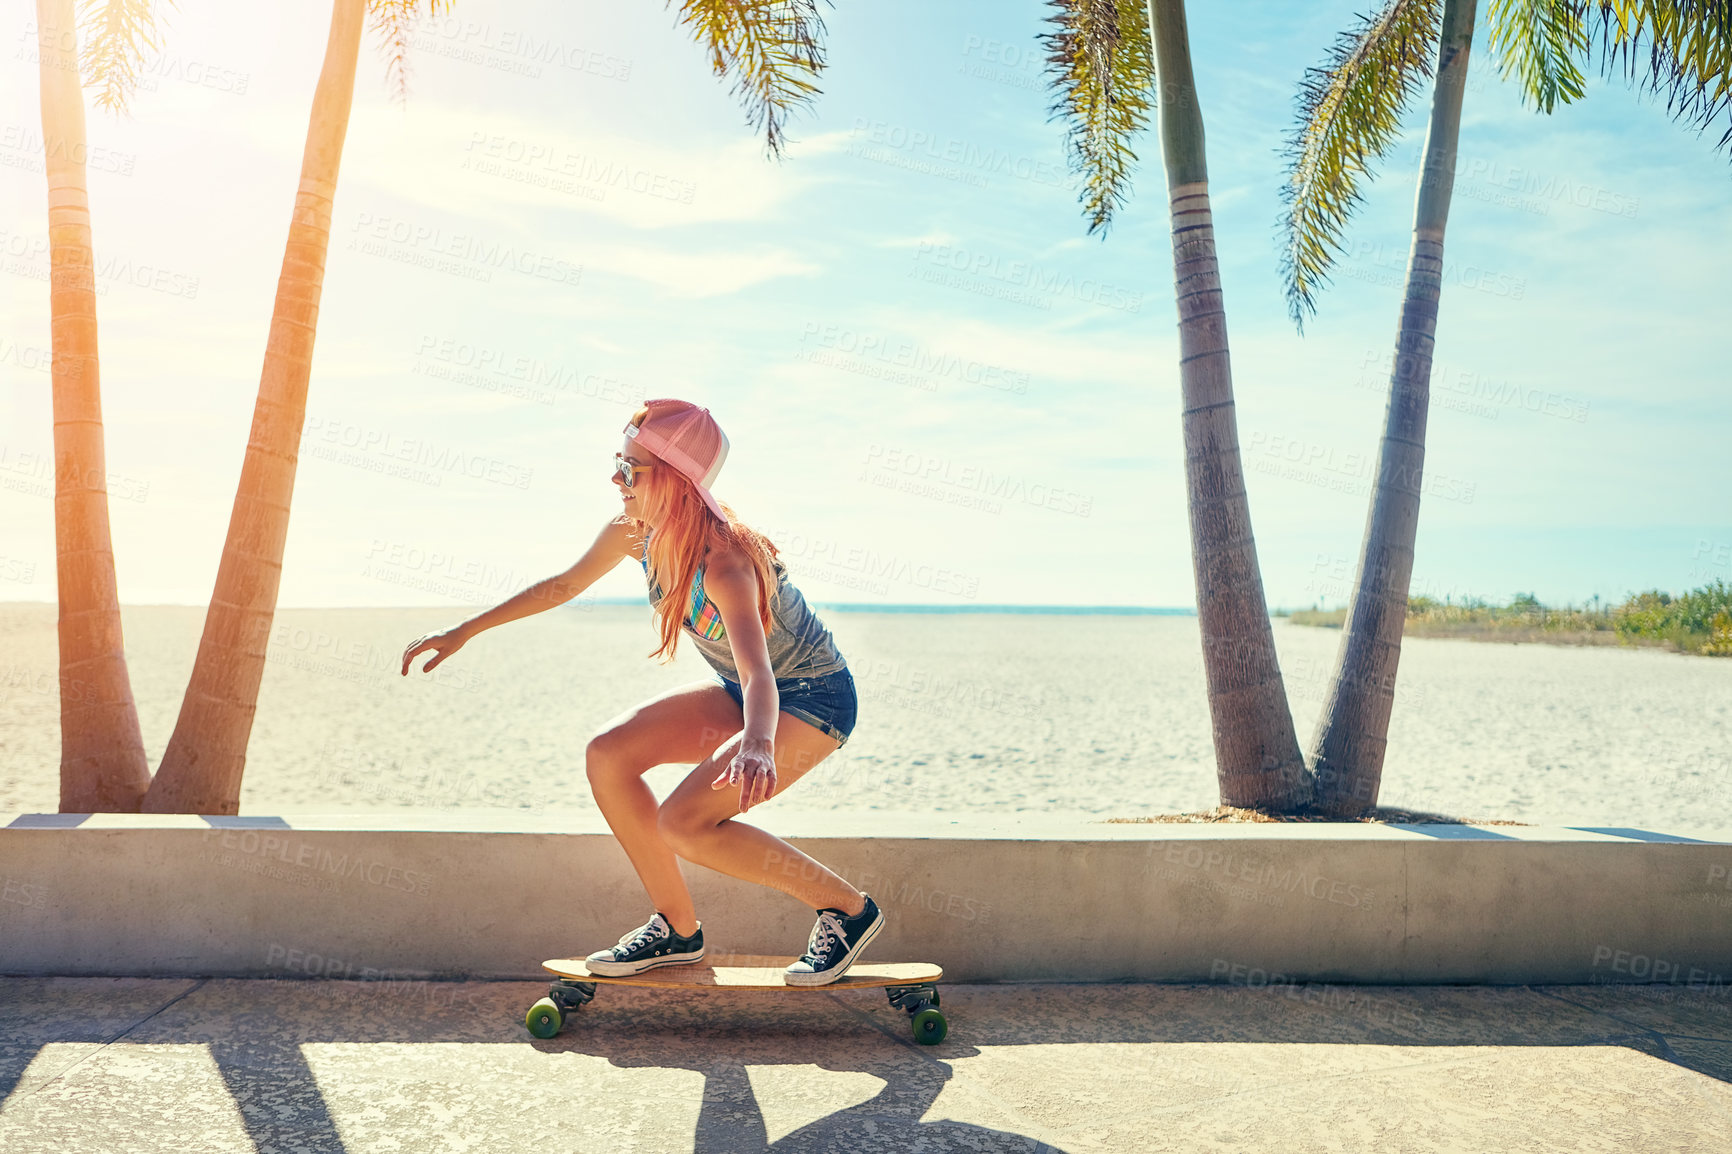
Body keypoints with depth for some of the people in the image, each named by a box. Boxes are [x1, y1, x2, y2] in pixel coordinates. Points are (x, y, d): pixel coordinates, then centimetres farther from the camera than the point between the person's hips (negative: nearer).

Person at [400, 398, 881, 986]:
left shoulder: (724, 562, -32)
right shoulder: (633, 532, -8)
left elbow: (758, 672, -45)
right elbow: (563, 585, 9)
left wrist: (757, 744, -66)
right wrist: (463, 632, 11)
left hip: (814, 698, -8)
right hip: (739, 692, 8)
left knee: (683, 822, -22)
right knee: (607, 754, -8)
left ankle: (848, 908, -5)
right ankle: (678, 929, 5)